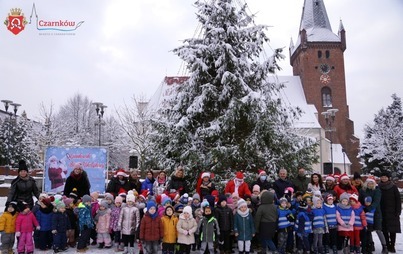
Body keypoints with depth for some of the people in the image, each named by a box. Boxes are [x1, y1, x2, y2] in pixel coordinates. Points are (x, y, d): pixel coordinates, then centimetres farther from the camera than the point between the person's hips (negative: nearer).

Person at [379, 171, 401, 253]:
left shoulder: (393, 187, 0)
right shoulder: (379, 188, 5)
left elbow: (398, 199, -1)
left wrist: (398, 211, -8)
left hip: (392, 212, -1)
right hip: (382, 212, 2)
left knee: (392, 230, 0)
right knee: (384, 230, 2)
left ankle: (392, 246, 9)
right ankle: (387, 246, 10)